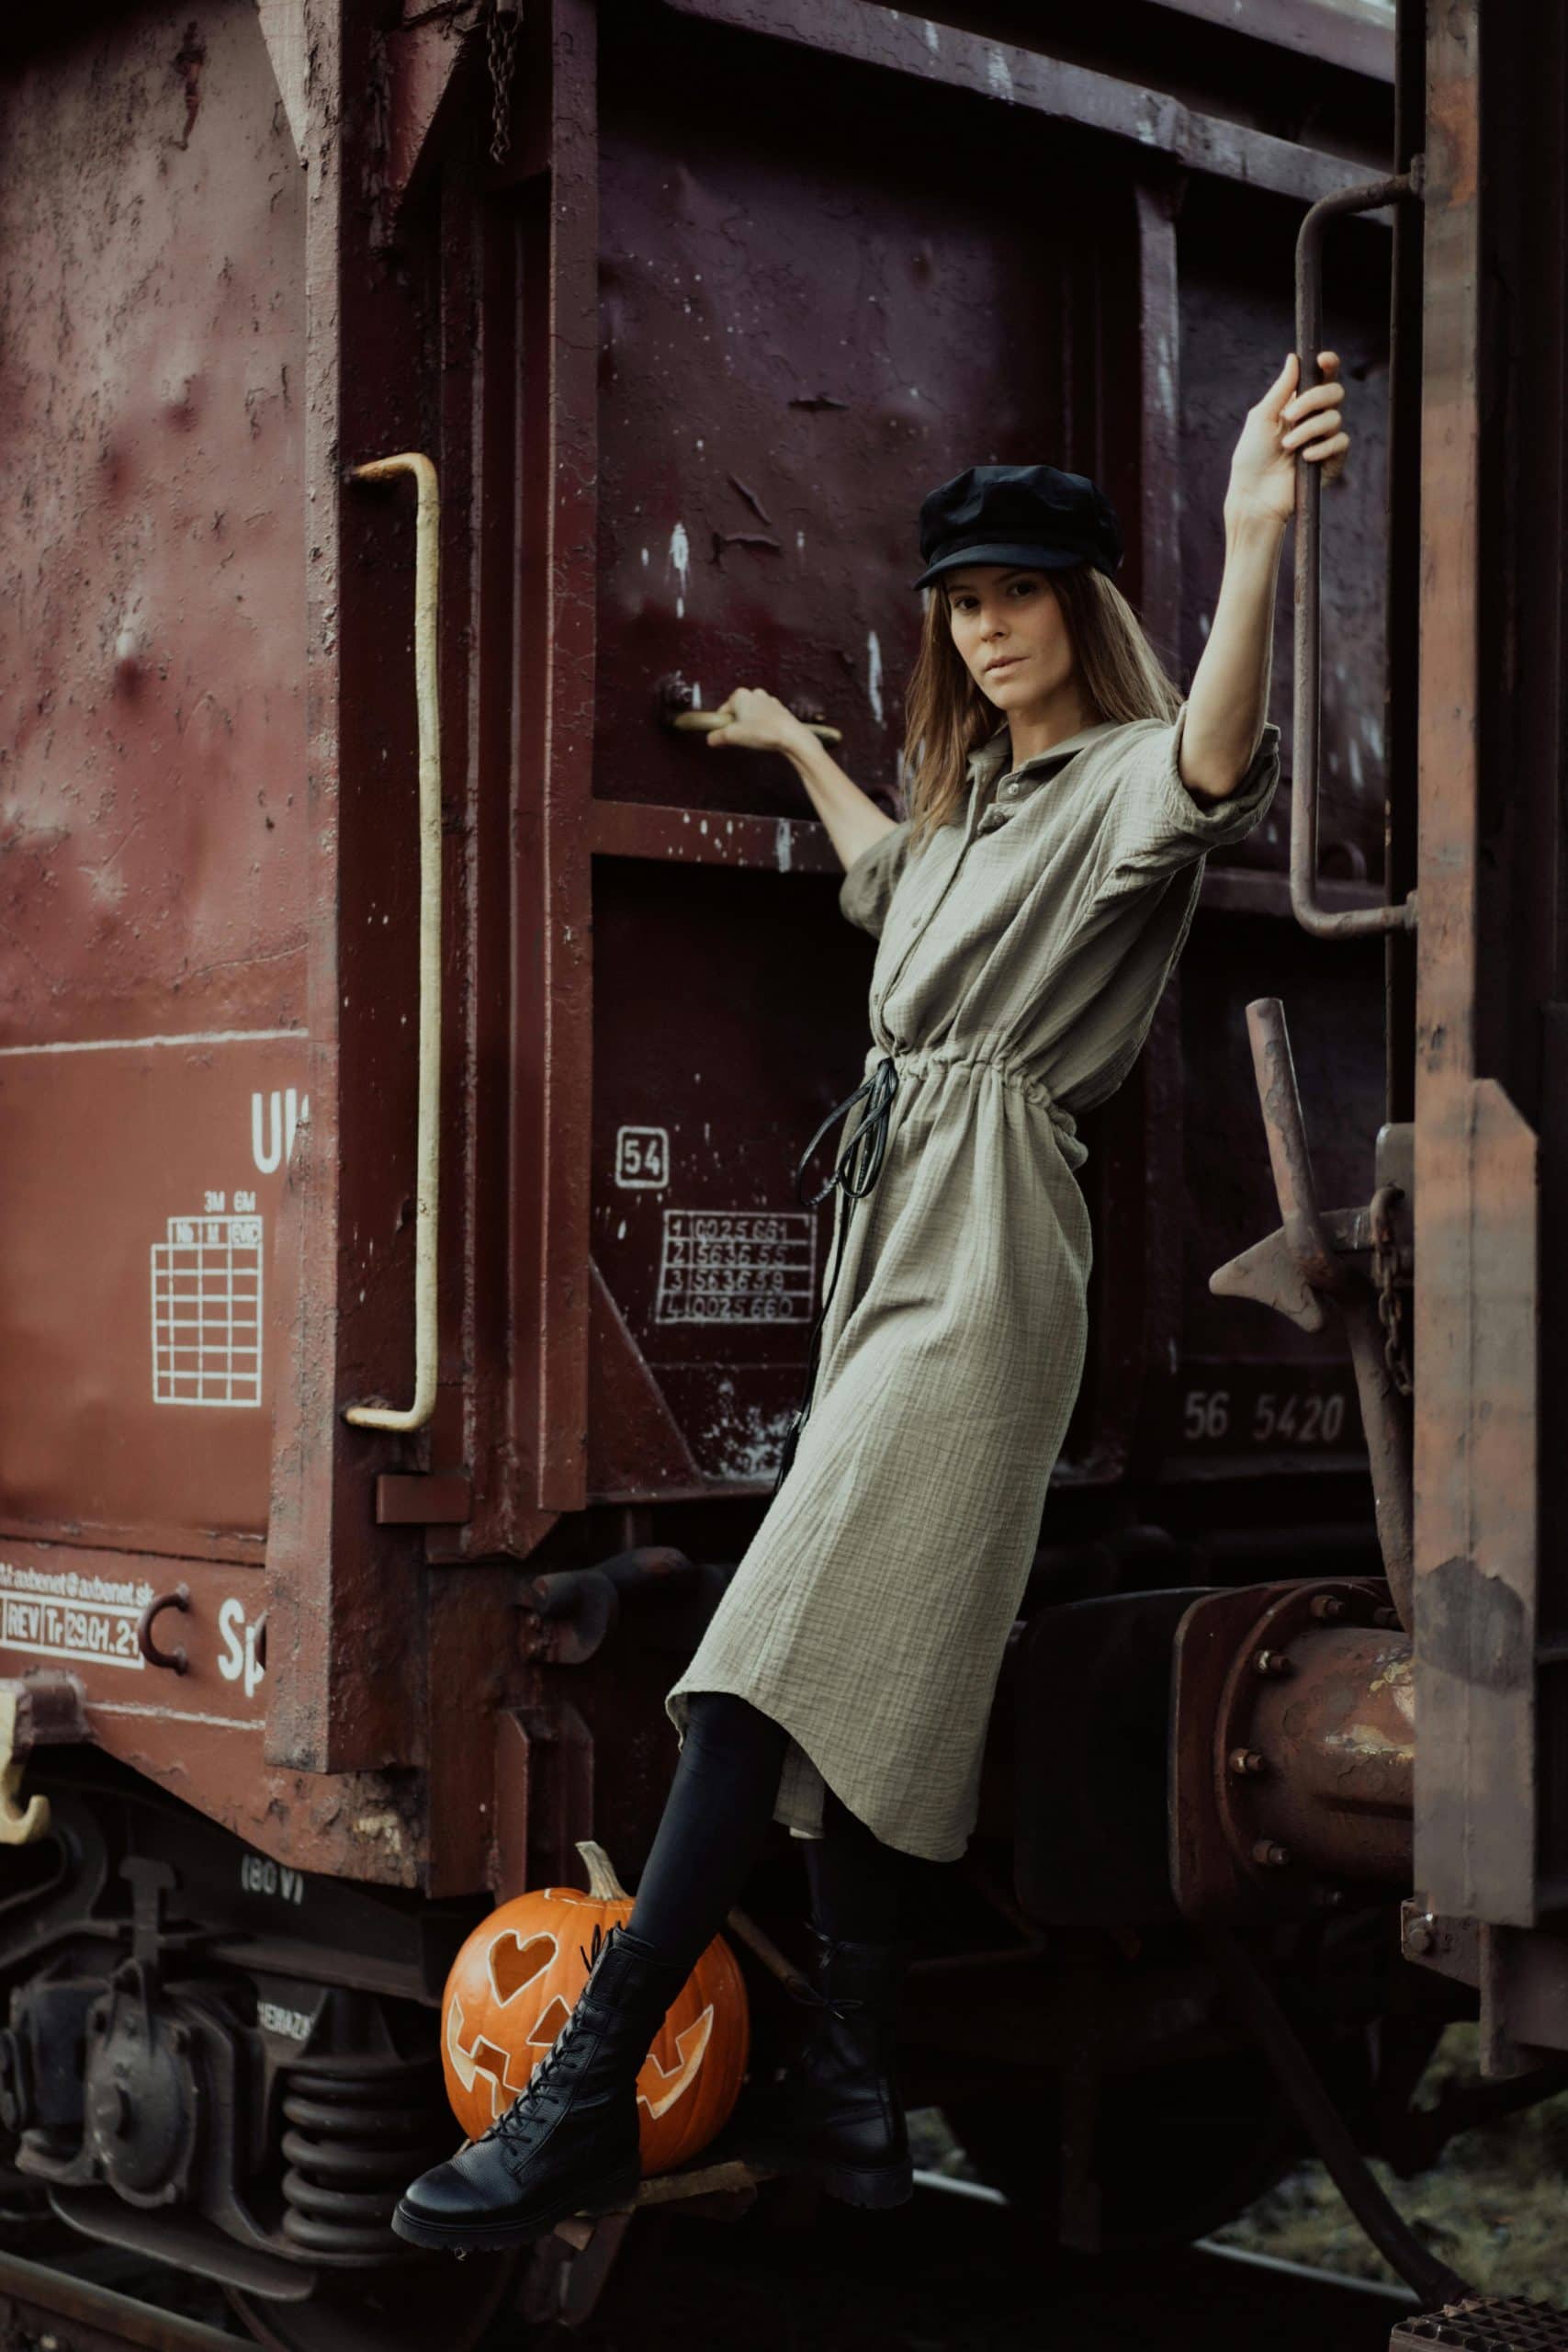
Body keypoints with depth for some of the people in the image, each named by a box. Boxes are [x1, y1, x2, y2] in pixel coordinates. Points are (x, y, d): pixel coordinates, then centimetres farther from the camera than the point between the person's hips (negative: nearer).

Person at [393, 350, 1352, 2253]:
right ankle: (848, 2101, 9)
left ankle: (583, 2098, -17)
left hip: (989, 1236, -10)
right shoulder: (979, 793, 23)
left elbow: (1216, 766, -32)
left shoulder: (1121, 776, -5)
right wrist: (797, 746, 60)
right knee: (867, 1675, 5)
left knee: (778, 1664, -16)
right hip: (895, 1218, 10)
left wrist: (1254, 541, -47)